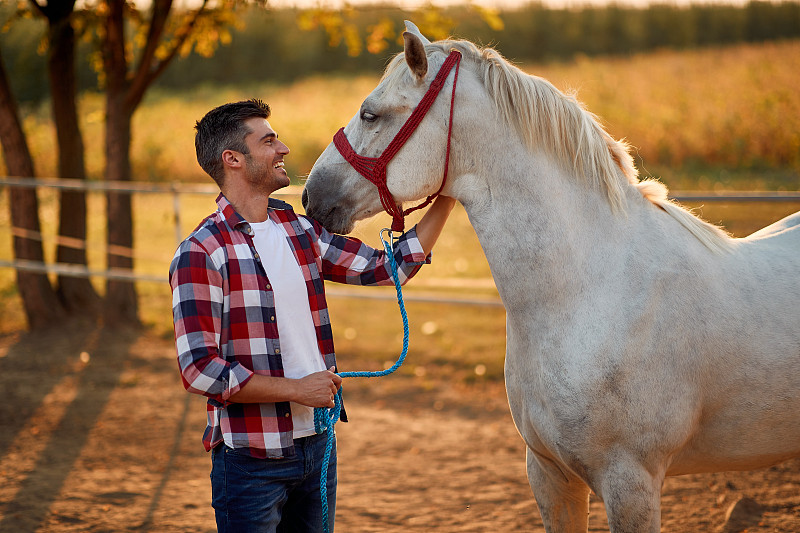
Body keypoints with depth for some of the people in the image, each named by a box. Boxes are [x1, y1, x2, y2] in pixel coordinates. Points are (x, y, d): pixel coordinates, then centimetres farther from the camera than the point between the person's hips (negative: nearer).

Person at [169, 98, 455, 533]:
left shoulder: (301, 232, 8)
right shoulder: (201, 253, -14)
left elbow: (390, 266, 13)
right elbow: (199, 370, -20)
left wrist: (445, 199, 7)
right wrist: (297, 389, -16)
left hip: (317, 445, 7)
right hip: (251, 459, -7)